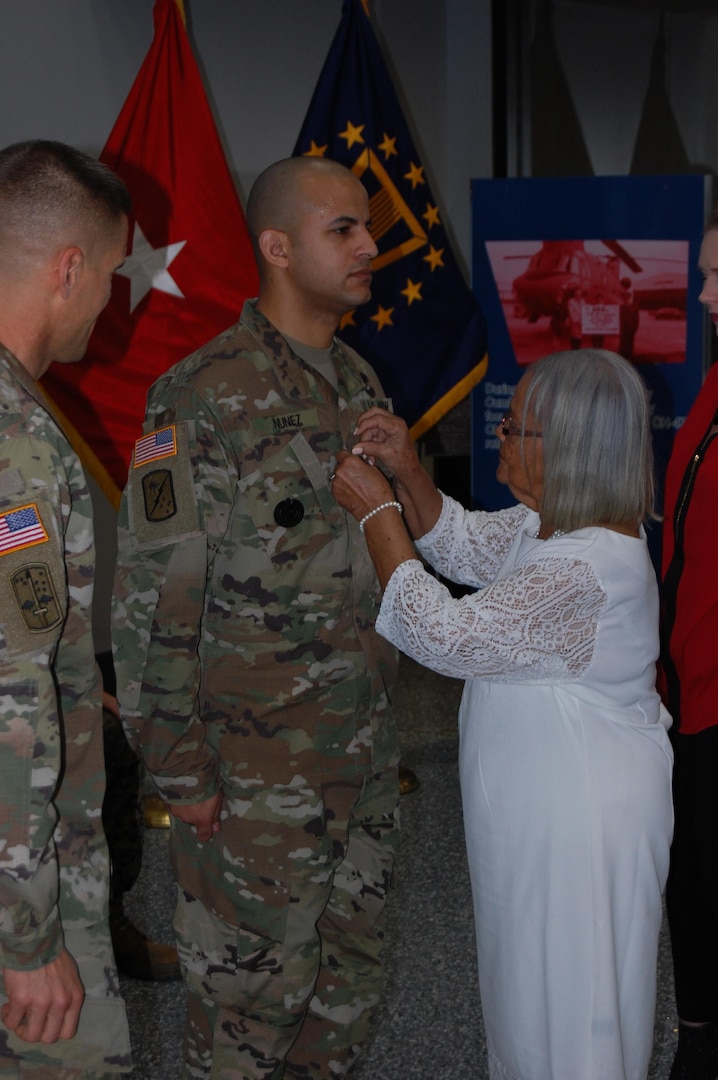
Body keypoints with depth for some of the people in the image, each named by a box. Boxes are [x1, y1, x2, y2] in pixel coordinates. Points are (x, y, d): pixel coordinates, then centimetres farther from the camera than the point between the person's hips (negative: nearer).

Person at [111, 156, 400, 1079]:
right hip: (257, 771, -7)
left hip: (364, 752, 7)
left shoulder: (360, 383, 7)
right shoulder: (202, 397, -17)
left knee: (347, 977, 21)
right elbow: (151, 603, -17)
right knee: (250, 992, 11)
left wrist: (376, 706, 14)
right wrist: (181, 775, -14)